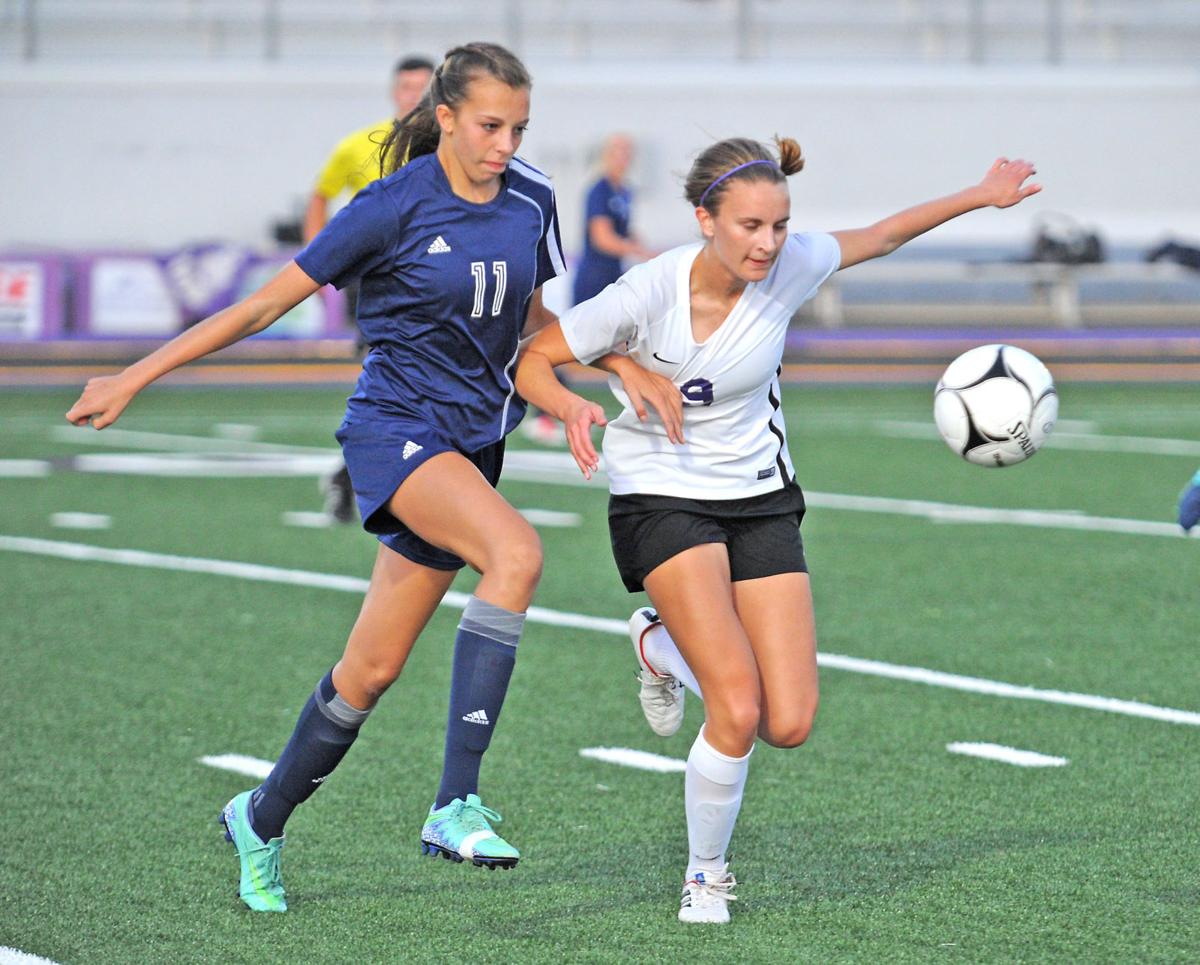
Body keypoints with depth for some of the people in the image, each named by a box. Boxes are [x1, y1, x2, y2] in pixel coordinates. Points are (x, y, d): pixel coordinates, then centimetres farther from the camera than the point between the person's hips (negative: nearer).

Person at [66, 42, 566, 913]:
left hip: (472, 443, 6)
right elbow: (270, 301, -7)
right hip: (396, 426, -6)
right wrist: (136, 377, -4)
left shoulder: (531, 199, 3)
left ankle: (261, 824, 28)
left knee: (373, 668, 7)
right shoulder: (396, 207, -13)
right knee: (516, 552, -33)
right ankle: (456, 805, -34)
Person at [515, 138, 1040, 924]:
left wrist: (981, 196, 11)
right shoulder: (651, 291, -22)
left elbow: (878, 238, 9)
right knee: (738, 710, -21)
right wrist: (573, 408, -34)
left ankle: (665, 644, 26)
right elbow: (534, 362, -13)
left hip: (761, 498, 4)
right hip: (662, 499, -4)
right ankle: (706, 875, 5)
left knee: (790, 724, -6)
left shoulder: (792, 266, -13)